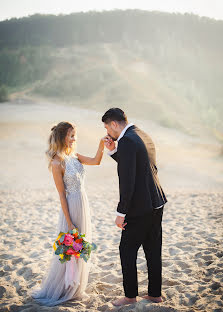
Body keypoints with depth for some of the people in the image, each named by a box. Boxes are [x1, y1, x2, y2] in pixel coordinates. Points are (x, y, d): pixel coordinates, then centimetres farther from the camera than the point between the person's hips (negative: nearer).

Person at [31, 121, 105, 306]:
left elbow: (96, 161, 5)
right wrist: (69, 223, -16)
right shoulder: (57, 163, -17)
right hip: (72, 207, -8)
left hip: (84, 204, 8)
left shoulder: (74, 156, 6)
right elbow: (62, 195, -17)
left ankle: (75, 289, 33)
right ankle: (57, 291, 23)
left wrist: (102, 145, -13)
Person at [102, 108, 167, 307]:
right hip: (156, 203, 9)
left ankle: (130, 296, 18)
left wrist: (121, 213, -17)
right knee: (153, 251, 16)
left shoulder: (127, 141, -17)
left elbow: (127, 181, -23)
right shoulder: (144, 136, 13)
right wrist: (113, 151, 12)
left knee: (127, 251, 6)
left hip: (139, 208, -9)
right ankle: (155, 294, 26)